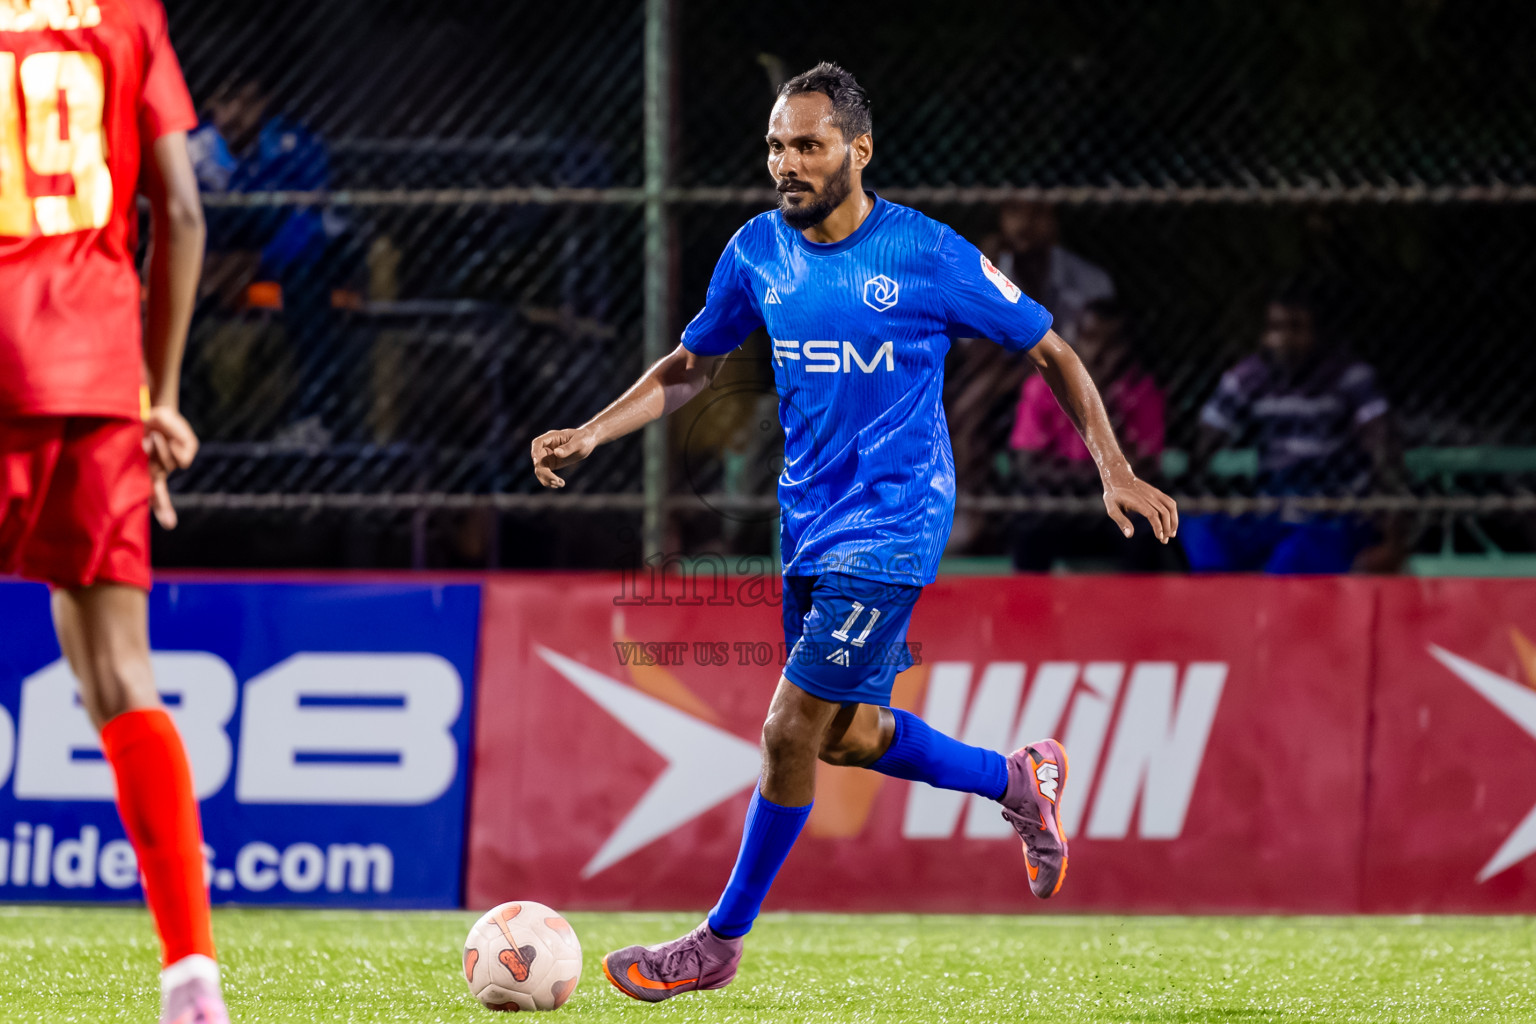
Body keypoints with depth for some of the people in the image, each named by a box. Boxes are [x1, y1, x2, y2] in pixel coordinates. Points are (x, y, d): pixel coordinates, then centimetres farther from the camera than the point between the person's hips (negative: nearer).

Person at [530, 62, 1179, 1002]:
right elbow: (692, 366, 15)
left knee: (789, 731, -10)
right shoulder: (759, 251, 2)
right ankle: (1020, 781, 35)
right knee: (846, 734, 12)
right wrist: (590, 435, 2)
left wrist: (1113, 468, -10)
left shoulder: (927, 255, -13)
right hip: (810, 524, 7)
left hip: (891, 527, -7)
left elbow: (1050, 351, -3)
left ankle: (721, 943, 2)